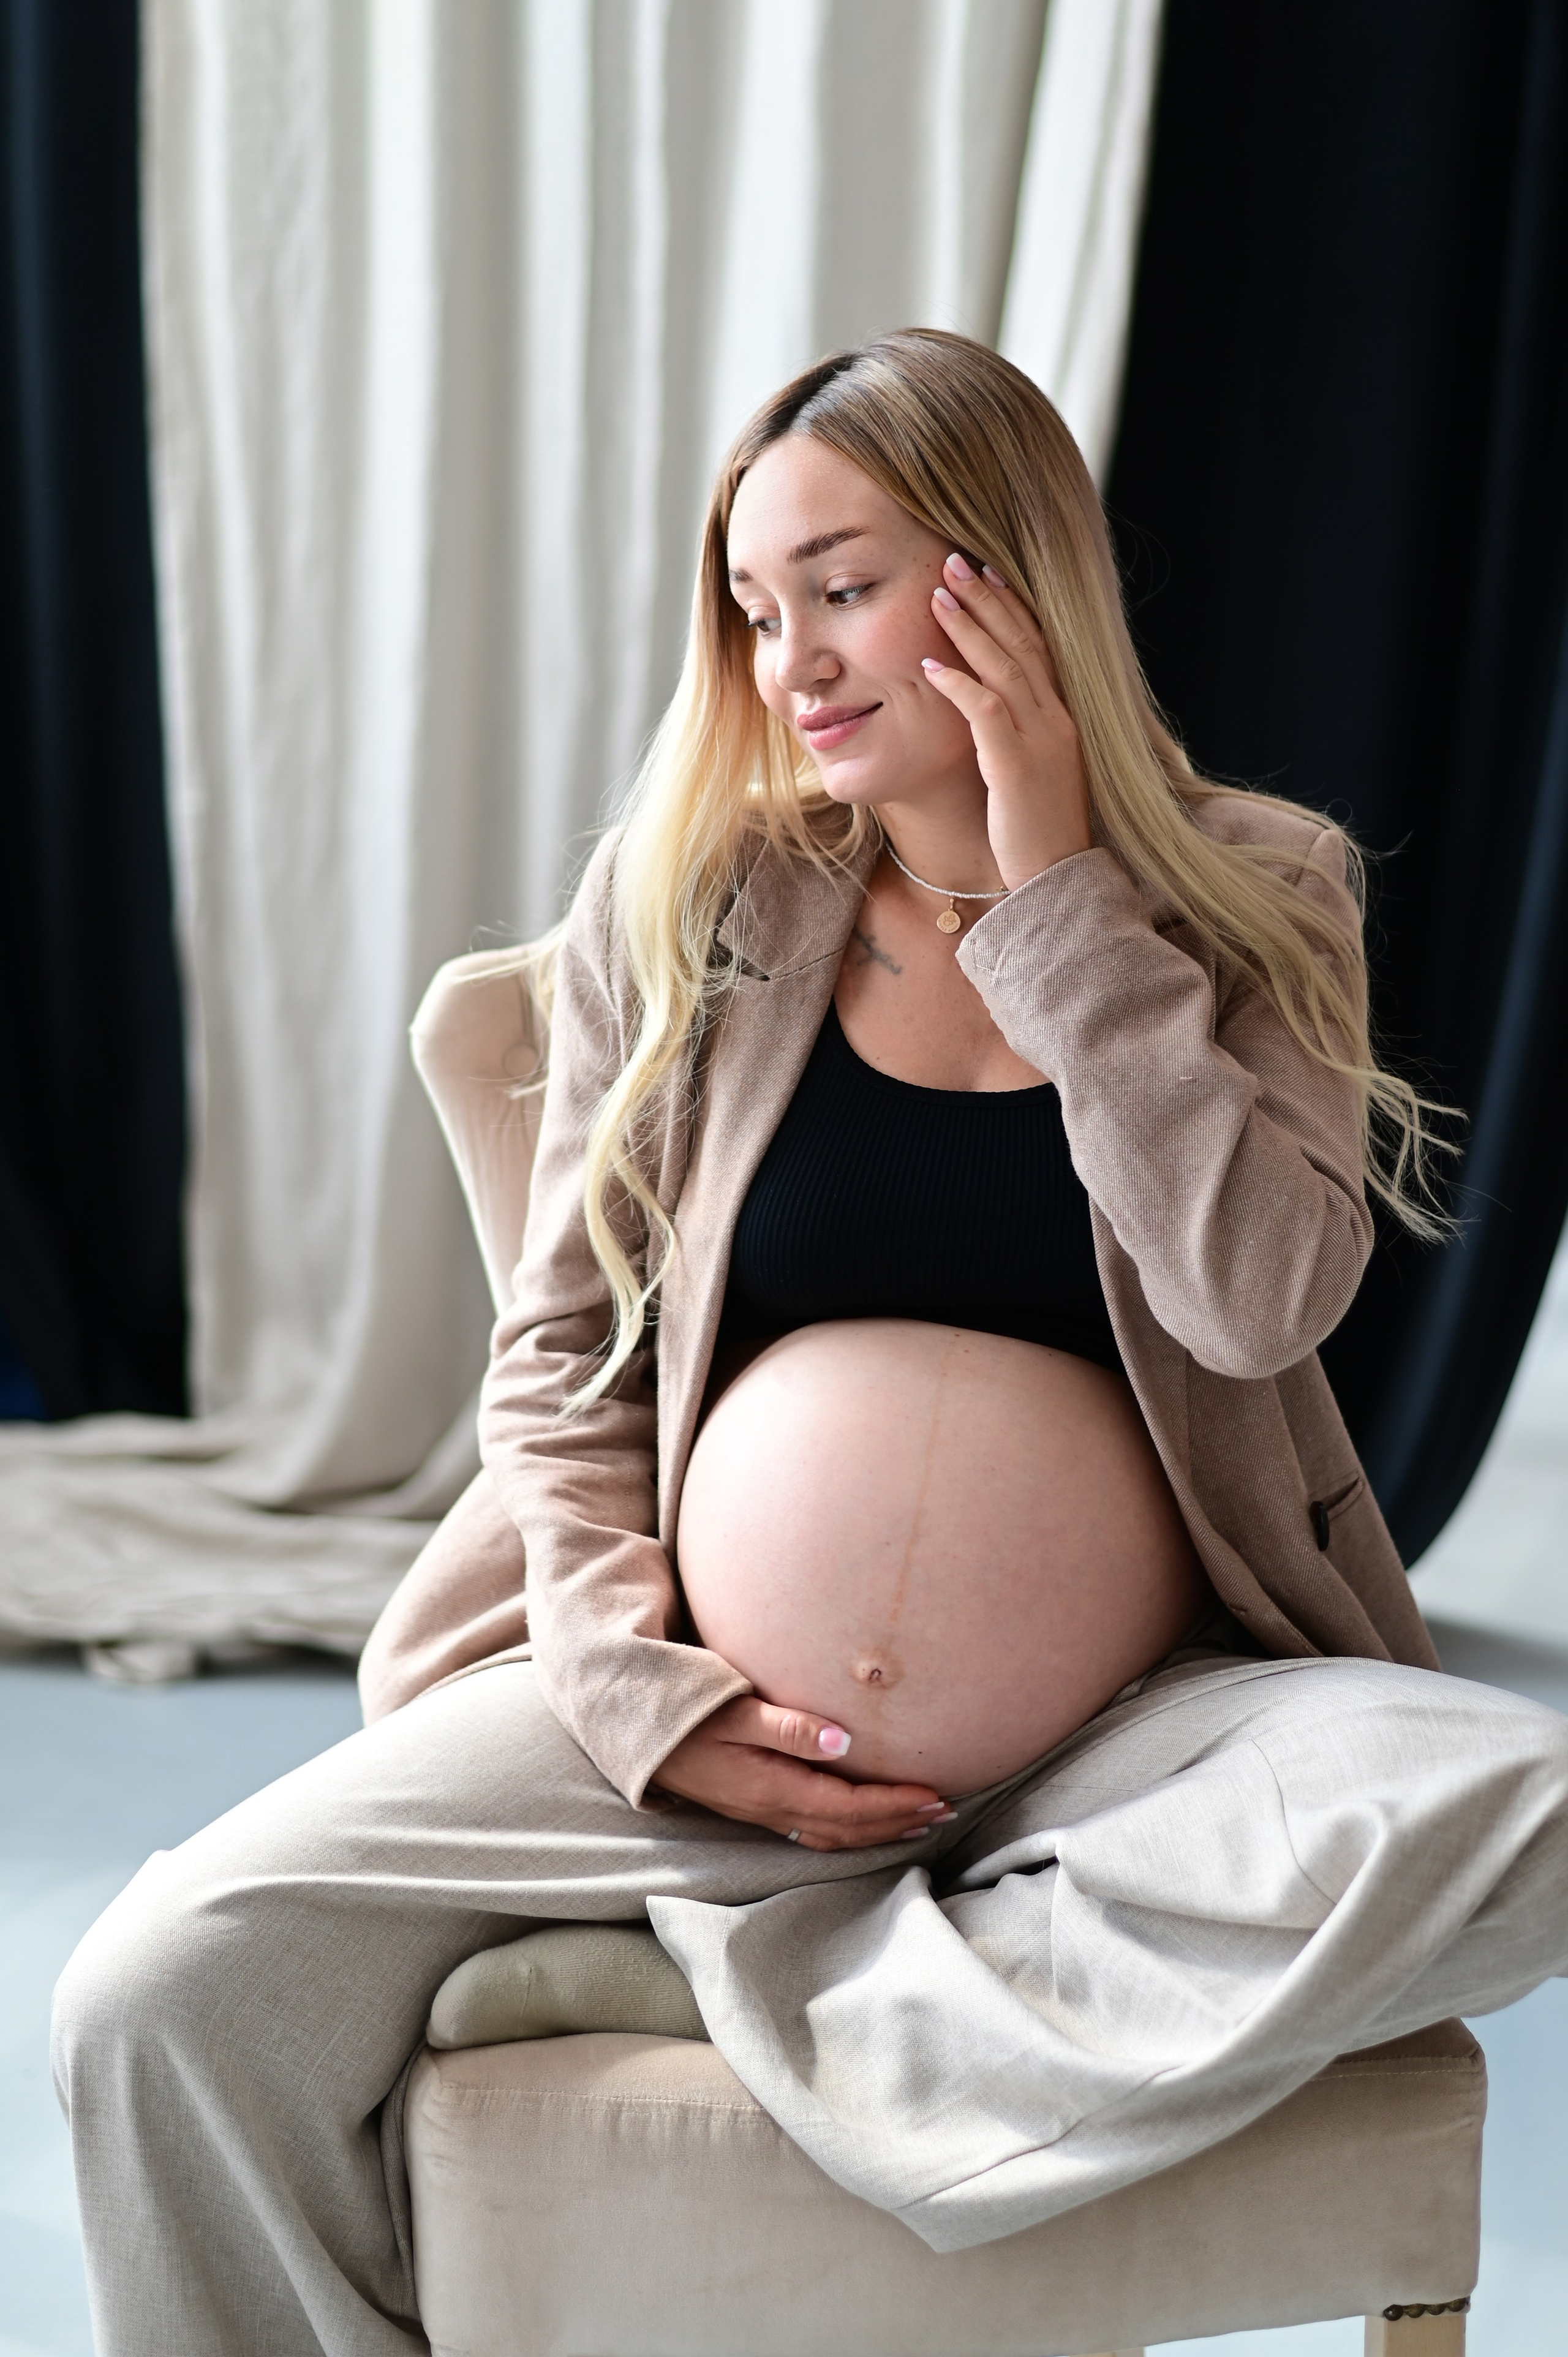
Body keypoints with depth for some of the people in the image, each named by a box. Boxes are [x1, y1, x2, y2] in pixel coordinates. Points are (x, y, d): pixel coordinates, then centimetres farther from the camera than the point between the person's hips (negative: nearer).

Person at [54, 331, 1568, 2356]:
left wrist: (1060, 897, -13)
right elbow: (564, 1352, 5)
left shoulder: (1257, 900, 3)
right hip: (714, 1683, 0)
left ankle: (807, 1983, -18)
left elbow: (1260, 1297, -14)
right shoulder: (688, 898, 4)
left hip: (1130, 1711, 1)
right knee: (162, 1997, -22)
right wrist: (649, 1695, -10)